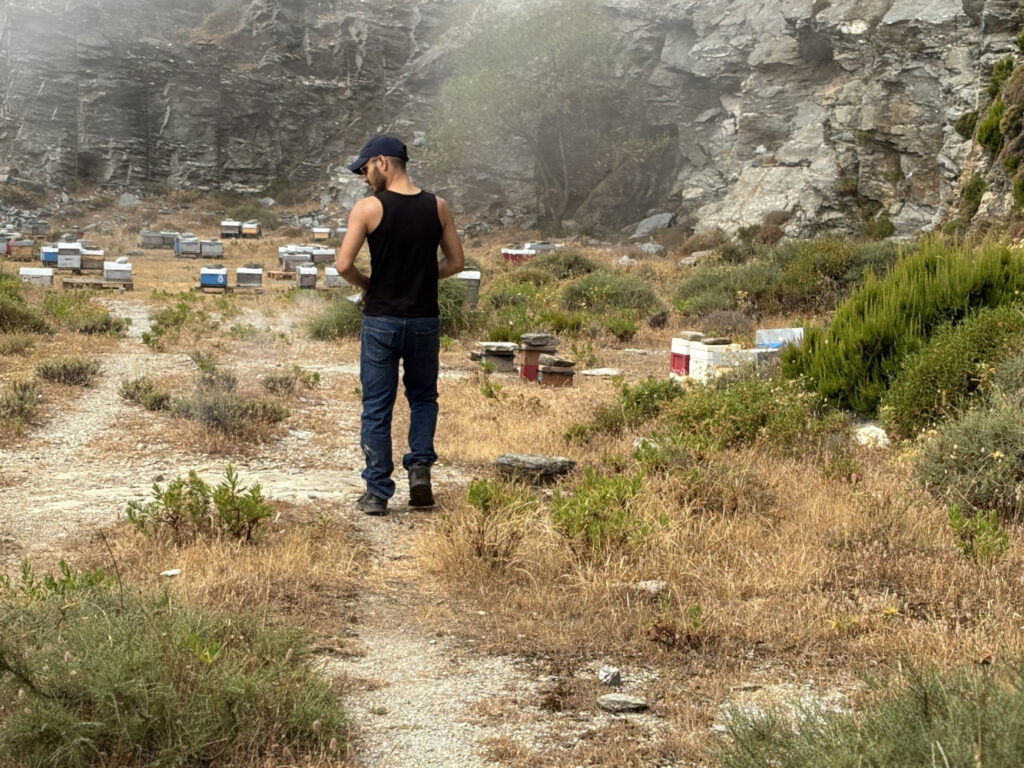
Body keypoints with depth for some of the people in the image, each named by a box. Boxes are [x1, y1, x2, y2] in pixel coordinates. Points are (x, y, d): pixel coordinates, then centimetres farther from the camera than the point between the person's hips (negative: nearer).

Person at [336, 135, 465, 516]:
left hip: (381, 321, -3)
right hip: (425, 320, 3)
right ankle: (420, 467, 6)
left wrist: (367, 285, 5)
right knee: (423, 398, 23)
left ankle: (377, 493, 10)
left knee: (376, 409, 7)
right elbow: (456, 262, 6)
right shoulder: (438, 207, 1)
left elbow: (344, 265, -14)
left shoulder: (368, 208, -10)